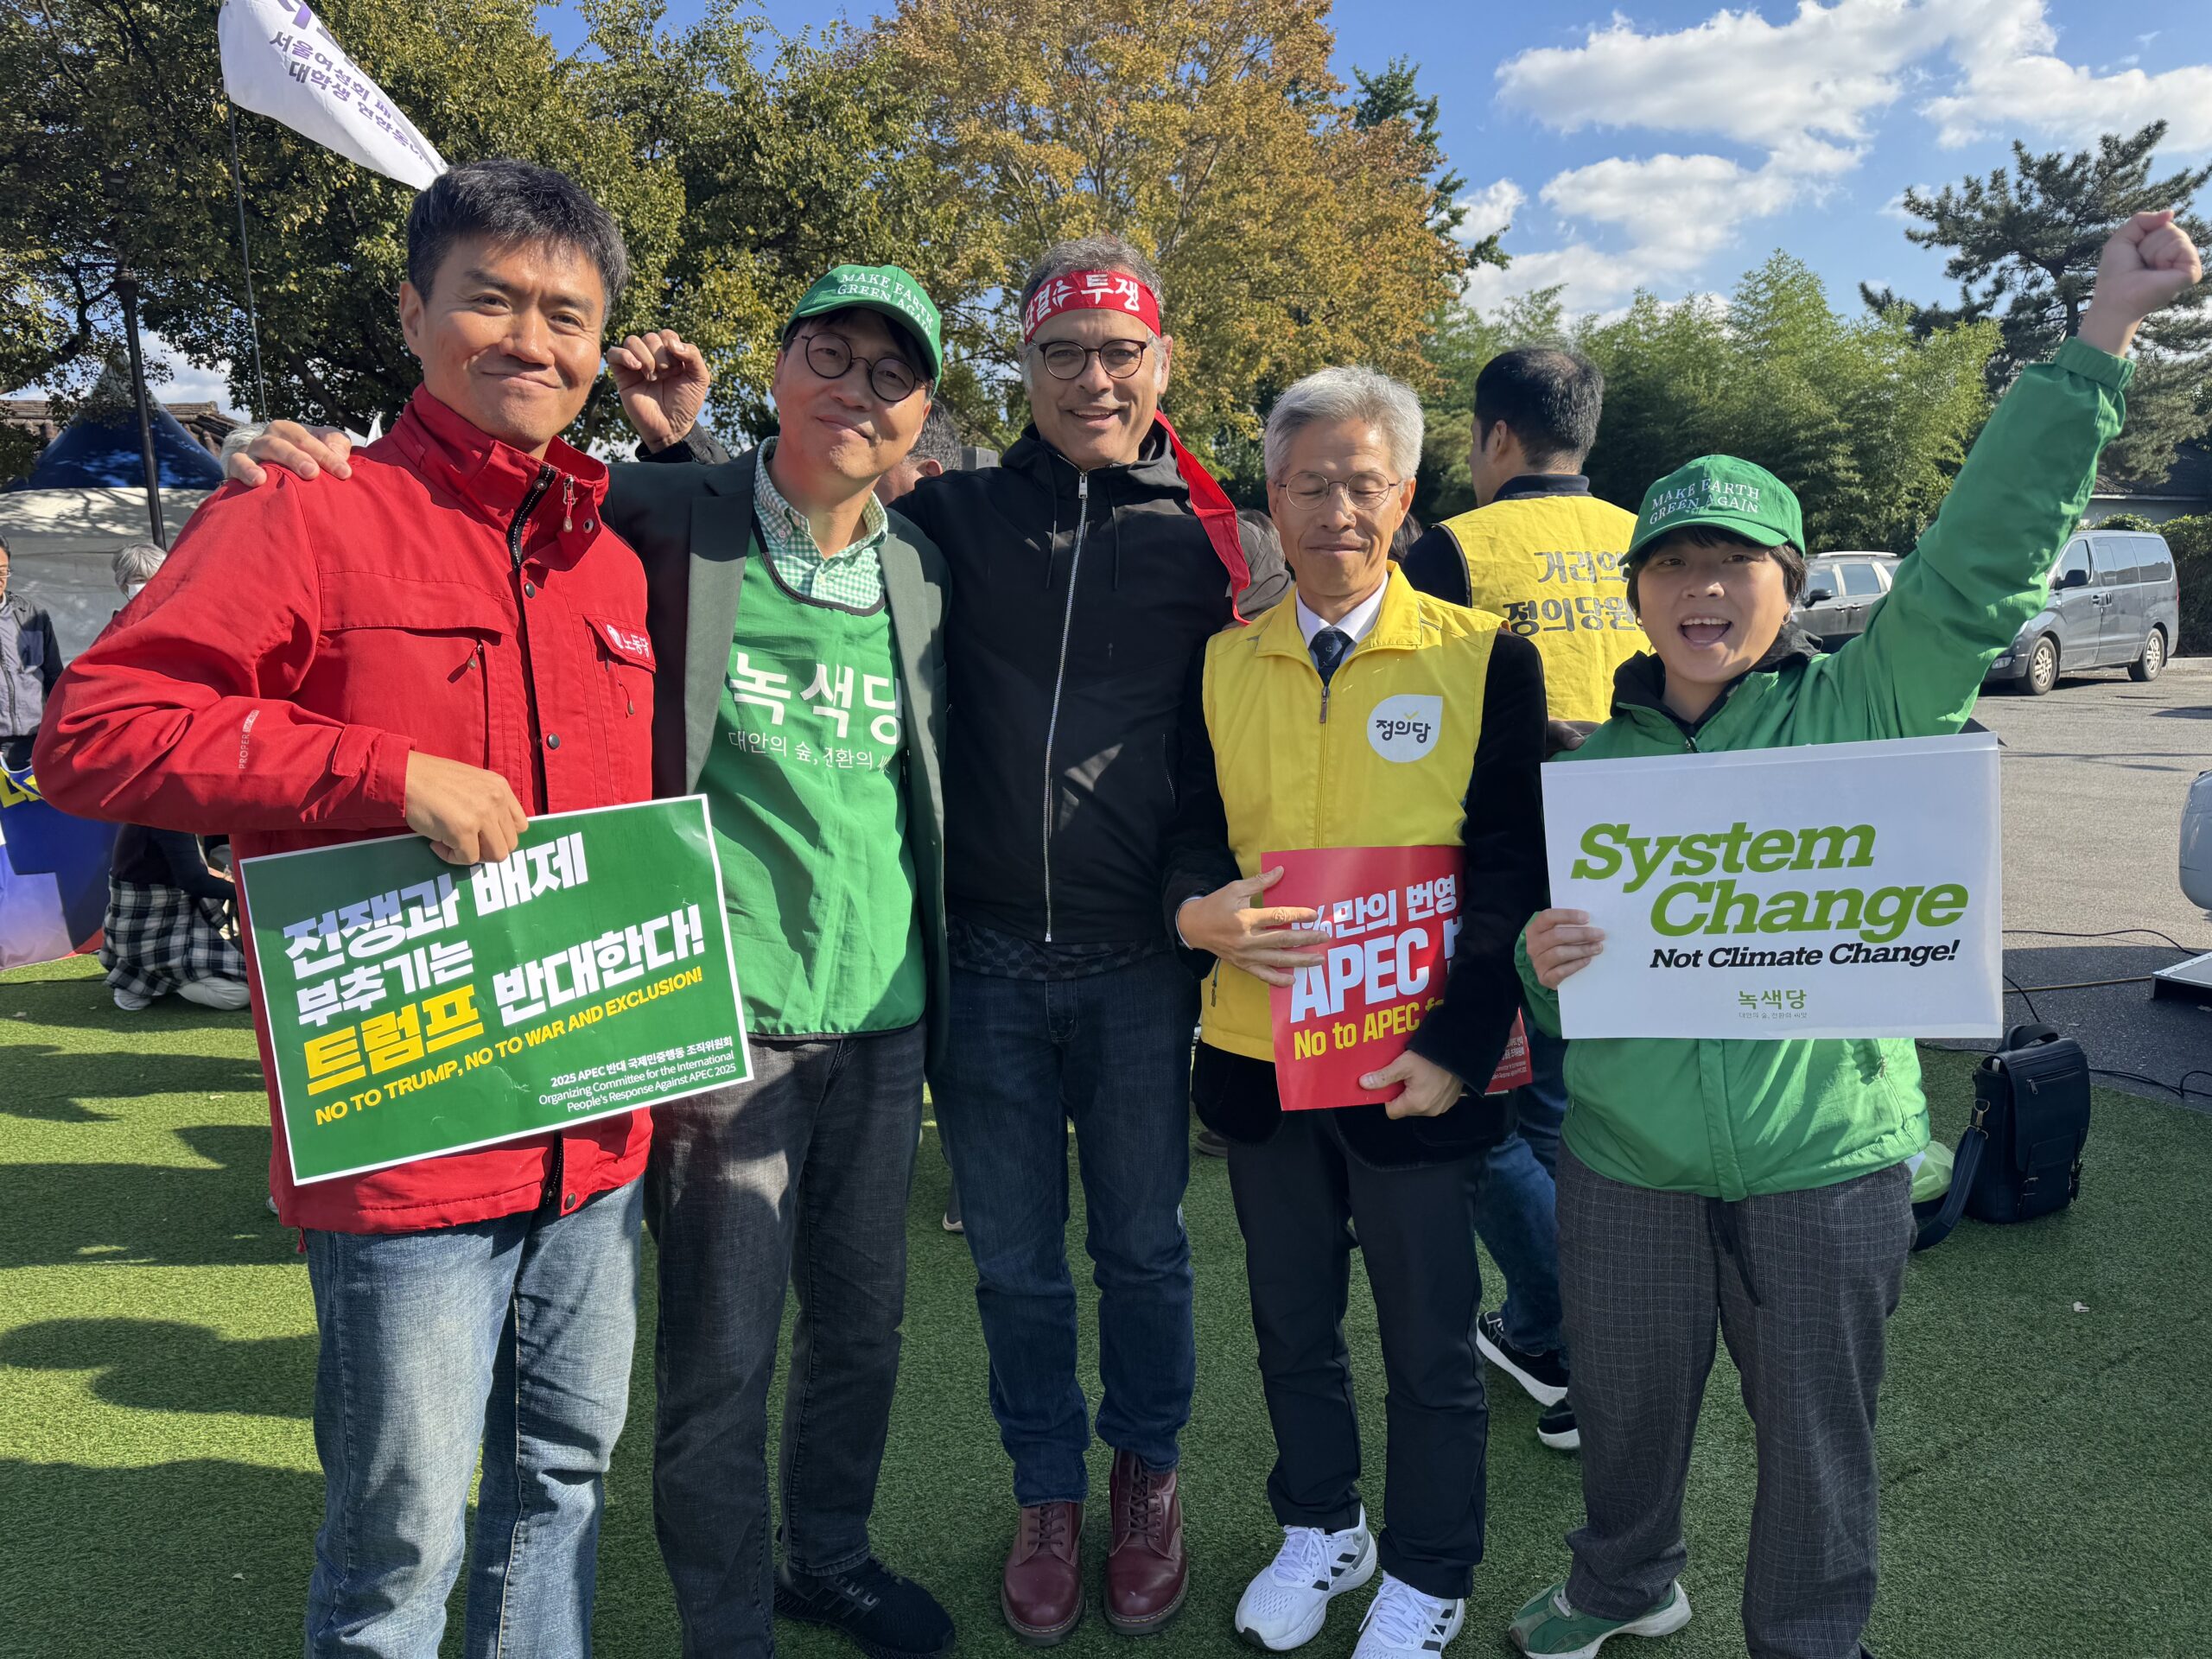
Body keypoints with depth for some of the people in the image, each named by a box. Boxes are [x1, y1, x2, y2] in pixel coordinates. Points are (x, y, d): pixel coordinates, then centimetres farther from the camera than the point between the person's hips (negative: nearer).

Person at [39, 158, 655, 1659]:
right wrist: (394, 772, -22)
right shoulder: (308, 515, -8)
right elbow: (91, 731, -15)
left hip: (599, 1133, 6)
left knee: (566, 1476, 22)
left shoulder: (620, 551, 10)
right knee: (403, 1534, 9)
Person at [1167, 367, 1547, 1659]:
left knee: (1431, 1343, 13)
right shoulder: (1221, 665, 4)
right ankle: (1321, 1529, 44)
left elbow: (1516, 871, -7)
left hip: (1416, 1068, -3)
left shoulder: (1485, 659, -5)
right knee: (1293, 1324, 20)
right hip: (1259, 1055, 3)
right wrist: (1202, 910, -19)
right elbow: (1192, 836, 5)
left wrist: (1458, 1048, -15)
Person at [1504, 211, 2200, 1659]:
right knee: (1624, 1410, 20)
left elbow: (1984, 554, -14)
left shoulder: (1866, 709, -4)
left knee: (1820, 1440, 14)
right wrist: (1538, 961, -13)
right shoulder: (1594, 758, 4)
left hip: (1826, 1166, -2)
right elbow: (1545, 954, 10)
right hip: (1626, 1168, 3)